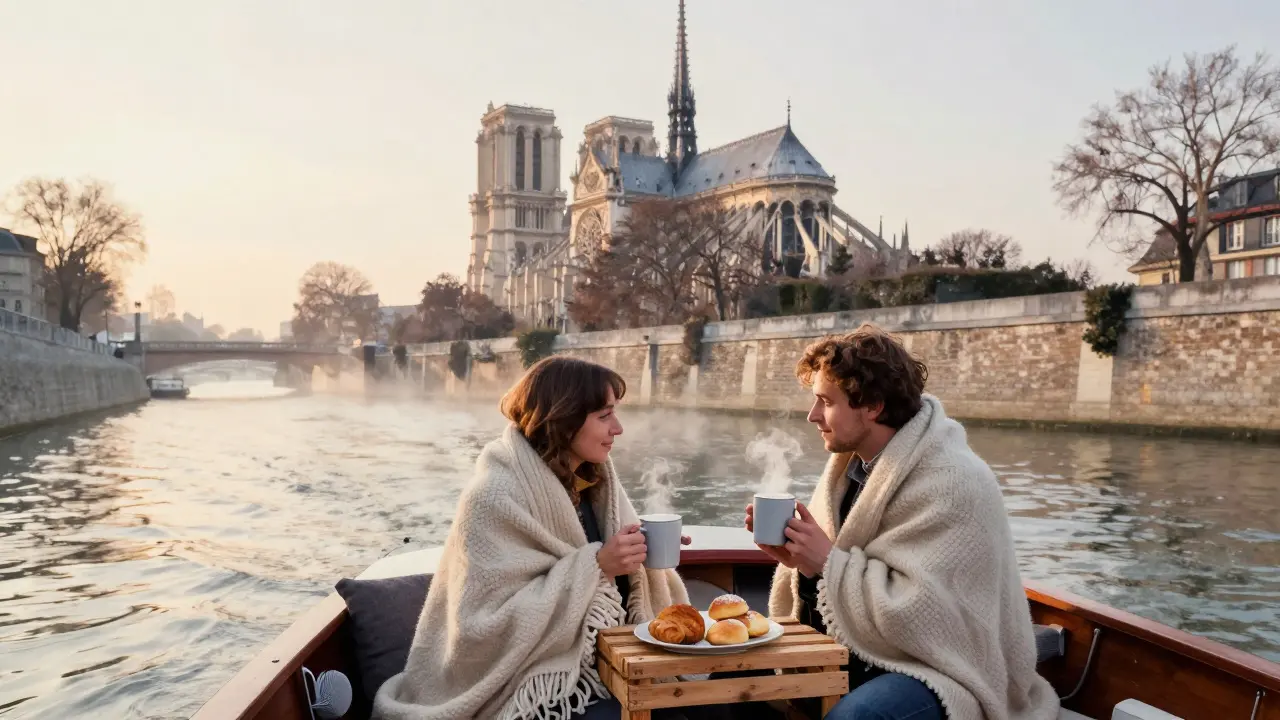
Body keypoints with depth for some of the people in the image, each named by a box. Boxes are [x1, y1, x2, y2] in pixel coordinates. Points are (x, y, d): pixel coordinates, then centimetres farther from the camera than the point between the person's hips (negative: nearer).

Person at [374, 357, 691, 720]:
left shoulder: (596, 481, 4)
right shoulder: (496, 497, -18)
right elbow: (488, 623, -22)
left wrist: (647, 553, -10)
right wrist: (595, 567, -25)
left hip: (611, 668, 7)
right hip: (540, 688, -7)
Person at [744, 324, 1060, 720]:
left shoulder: (952, 484, -22)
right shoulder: (853, 461, 4)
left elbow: (913, 613, -27)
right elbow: (835, 572, 10)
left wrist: (827, 561, -21)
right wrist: (797, 559, -11)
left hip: (939, 669, -7)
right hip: (857, 652, 7)